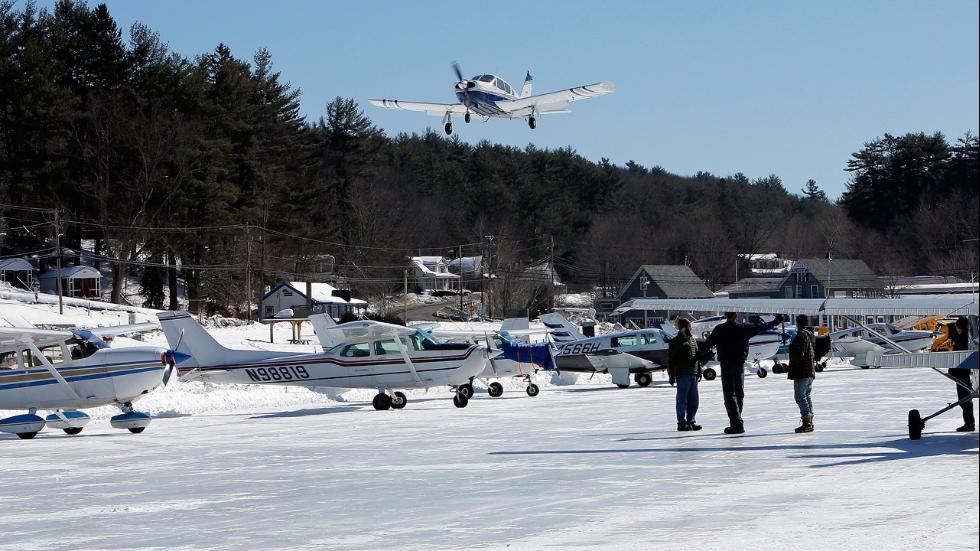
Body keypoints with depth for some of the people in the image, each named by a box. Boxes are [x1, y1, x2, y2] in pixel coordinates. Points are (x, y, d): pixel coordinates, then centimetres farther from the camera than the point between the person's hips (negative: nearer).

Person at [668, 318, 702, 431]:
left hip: (693, 374, 7)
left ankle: (691, 421, 19)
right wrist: (671, 375, -11)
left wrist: (699, 371, 17)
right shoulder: (675, 342, -4)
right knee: (682, 400, -3)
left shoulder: (693, 340, 16)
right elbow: (671, 360, -6)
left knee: (693, 400, 10)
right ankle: (682, 423, 1)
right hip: (682, 375, -7)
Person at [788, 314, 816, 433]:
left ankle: (806, 423, -12)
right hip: (811, 371, 10)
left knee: (800, 397, -8)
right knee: (807, 396, 15)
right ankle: (810, 422, 16)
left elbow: (799, 355, -21)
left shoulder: (801, 335, -15)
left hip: (802, 372, -10)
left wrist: (792, 369, -17)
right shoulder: (811, 335, 14)